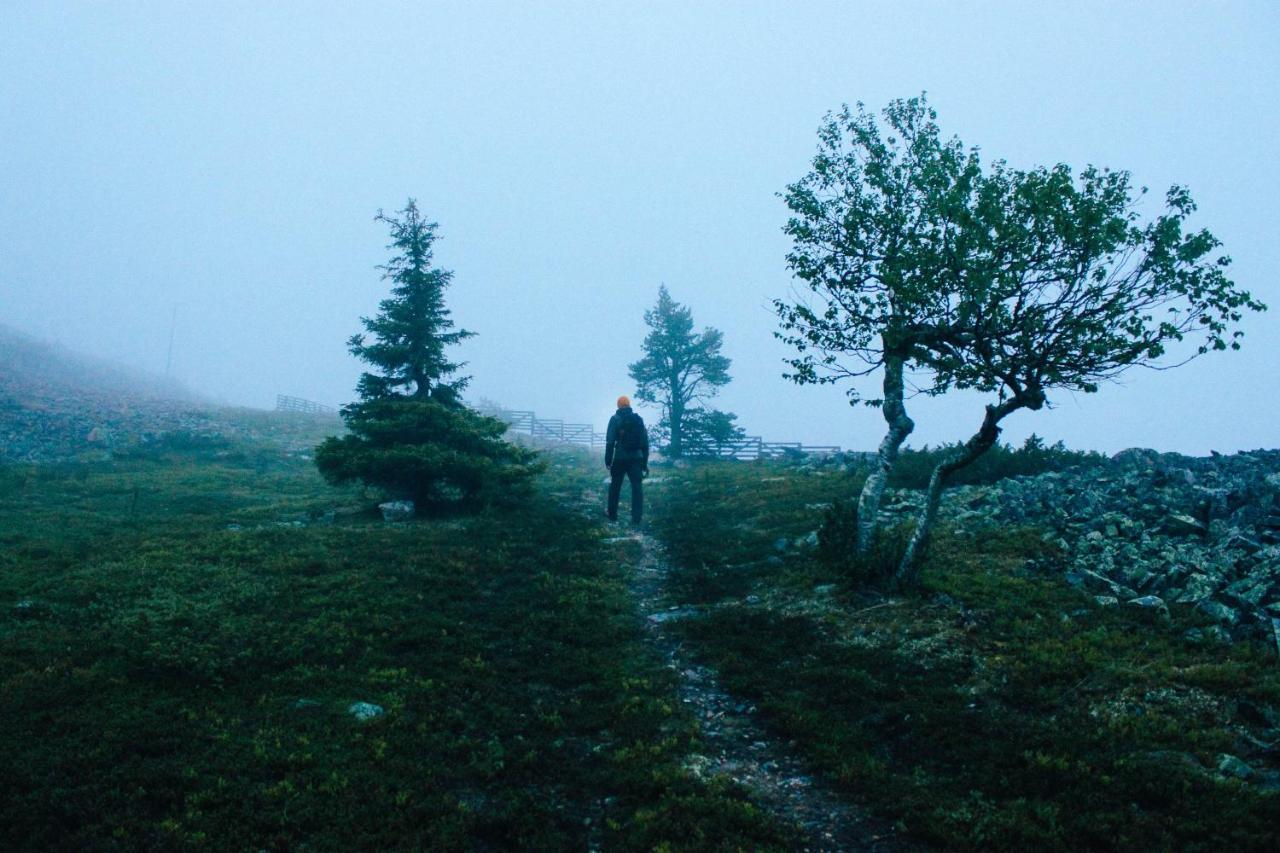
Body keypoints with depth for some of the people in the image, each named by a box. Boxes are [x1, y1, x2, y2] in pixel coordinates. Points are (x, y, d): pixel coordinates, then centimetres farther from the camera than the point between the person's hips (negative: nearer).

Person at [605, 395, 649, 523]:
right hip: (636, 458, 2)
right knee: (637, 486, 0)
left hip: (620, 458, -2)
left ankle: (612, 514, 22)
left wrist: (608, 460, -3)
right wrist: (645, 462, 12)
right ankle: (636, 517, -9)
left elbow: (610, 441, -7)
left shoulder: (615, 419, -3)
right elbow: (645, 442, 8)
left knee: (615, 486, 14)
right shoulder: (638, 419, 7)